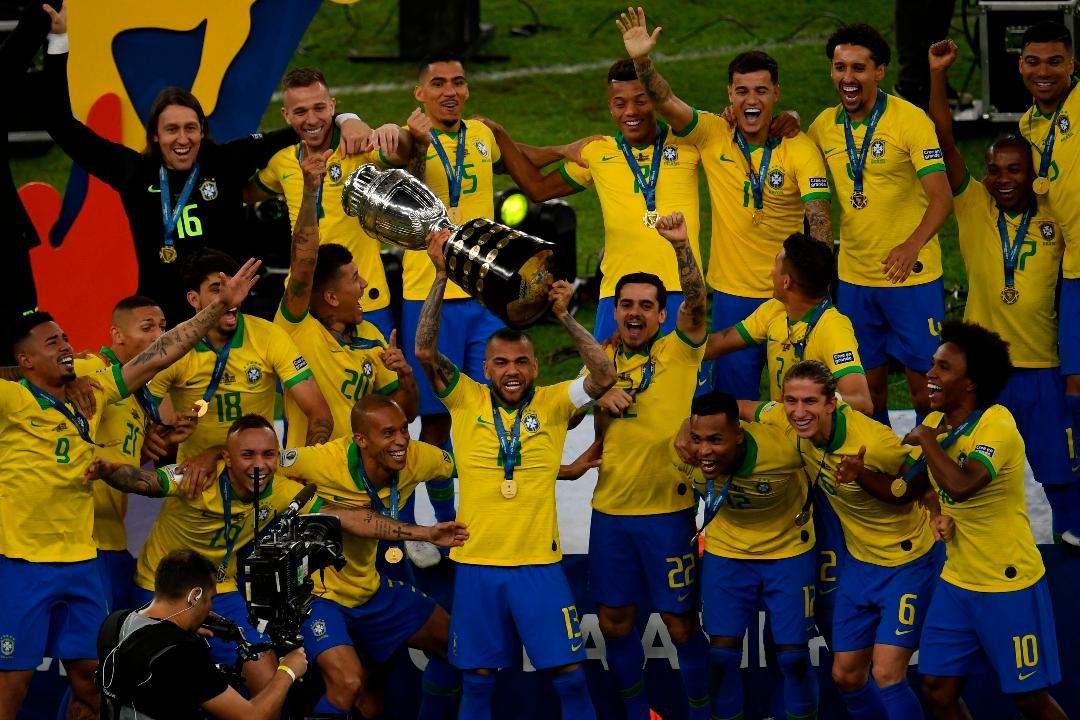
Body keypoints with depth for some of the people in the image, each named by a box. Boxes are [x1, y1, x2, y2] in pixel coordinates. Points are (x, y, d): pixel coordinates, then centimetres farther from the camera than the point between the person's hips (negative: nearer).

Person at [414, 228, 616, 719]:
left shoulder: (552, 403, 2)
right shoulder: (466, 400, 2)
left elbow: (603, 376, -11)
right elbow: (425, 351, -8)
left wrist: (564, 317, -19)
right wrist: (441, 277, -14)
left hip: (539, 562, 0)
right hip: (476, 563, 0)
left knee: (570, 674, -1)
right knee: (478, 679, 5)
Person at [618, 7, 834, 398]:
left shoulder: (801, 150, -11)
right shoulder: (712, 135, -4)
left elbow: (819, 221, -17)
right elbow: (665, 101, -17)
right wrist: (641, 60, -36)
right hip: (731, 293, 2)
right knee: (734, 401, 6)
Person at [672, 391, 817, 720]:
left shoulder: (781, 451, -36)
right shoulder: (685, 453, -26)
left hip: (788, 549, -2)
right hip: (726, 552, 2)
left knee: (793, 655, 0)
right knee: (722, 653, 0)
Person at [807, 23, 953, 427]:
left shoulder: (909, 120, -12)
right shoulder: (825, 125, 4)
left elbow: (941, 196, -18)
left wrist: (913, 245, -31)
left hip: (911, 274, -5)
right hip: (853, 276, 5)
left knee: (924, 383, -2)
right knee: (868, 385, 11)